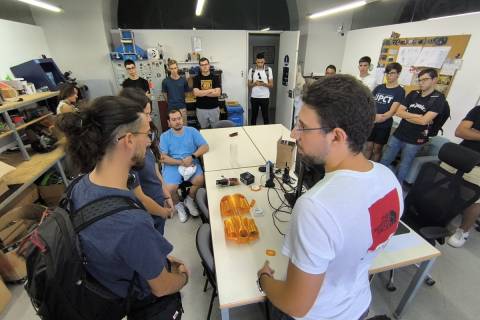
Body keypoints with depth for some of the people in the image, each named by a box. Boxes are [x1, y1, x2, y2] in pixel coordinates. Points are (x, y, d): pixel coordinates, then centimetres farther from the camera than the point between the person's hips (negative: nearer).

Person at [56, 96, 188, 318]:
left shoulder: (81, 185, -17)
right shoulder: (133, 223, -41)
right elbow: (162, 288, -22)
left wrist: (159, 258, 1)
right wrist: (183, 276, -3)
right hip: (138, 299, -5)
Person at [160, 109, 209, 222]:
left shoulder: (192, 131, 6)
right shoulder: (165, 136, 4)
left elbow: (205, 147, -1)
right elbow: (163, 157, -4)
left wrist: (192, 157, -16)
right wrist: (181, 162, -15)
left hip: (192, 164, 1)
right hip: (173, 165, -1)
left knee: (200, 180, -26)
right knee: (170, 189, -24)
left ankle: (189, 200, 6)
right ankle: (178, 205, 12)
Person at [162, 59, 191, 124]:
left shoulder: (183, 80, -2)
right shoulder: (165, 81, -4)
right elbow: (164, 94, 8)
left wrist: (180, 100, 11)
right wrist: (170, 102, 11)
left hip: (182, 107, 1)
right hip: (171, 108, 0)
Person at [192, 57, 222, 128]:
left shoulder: (215, 77, -1)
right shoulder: (196, 78, 0)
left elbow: (218, 93, -14)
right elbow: (196, 93, -15)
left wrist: (202, 93, -13)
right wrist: (211, 90, -14)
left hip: (214, 108, 0)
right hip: (201, 109, 0)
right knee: (203, 129, 13)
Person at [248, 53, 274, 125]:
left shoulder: (268, 69, -1)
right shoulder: (251, 70, 2)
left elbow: (271, 85, -1)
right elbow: (249, 85, 5)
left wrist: (264, 84, -21)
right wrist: (255, 83, -16)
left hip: (265, 97, -1)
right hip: (254, 97, 1)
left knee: (265, 116, 5)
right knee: (254, 116, 10)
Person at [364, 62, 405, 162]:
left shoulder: (400, 91, -3)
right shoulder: (379, 87, 9)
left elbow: (392, 111, -13)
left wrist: (382, 117, -30)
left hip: (384, 125, -3)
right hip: (370, 122, 3)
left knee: (377, 149, 7)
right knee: (368, 147, 7)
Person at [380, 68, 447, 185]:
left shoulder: (439, 99, -7)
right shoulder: (413, 94, 7)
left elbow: (423, 121, -17)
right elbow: (398, 112, -1)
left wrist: (406, 116, -4)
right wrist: (417, 116, -11)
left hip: (414, 141, -4)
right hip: (397, 135, 4)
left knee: (402, 169, 7)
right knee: (383, 162, 11)